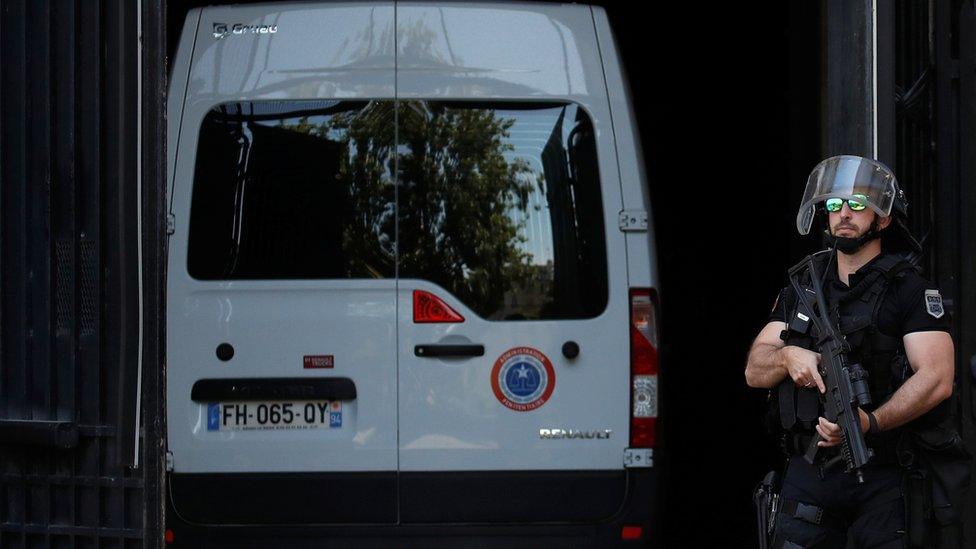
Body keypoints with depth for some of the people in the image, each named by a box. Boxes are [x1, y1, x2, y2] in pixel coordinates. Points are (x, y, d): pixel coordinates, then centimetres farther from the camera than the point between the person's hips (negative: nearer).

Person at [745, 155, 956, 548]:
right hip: (808, 473, 4)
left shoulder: (911, 289, -2)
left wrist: (870, 423, -28)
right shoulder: (801, 289, 15)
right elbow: (754, 371, 11)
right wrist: (788, 356, -13)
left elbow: (936, 379, -14)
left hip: (884, 478, -4)